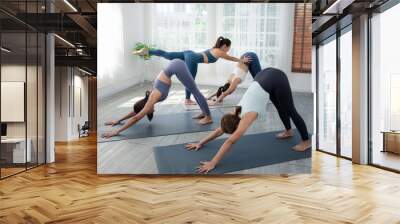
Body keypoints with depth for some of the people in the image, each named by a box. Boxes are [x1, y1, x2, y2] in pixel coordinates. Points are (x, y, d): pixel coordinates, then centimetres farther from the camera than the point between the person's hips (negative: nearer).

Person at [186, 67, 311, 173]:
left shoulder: (247, 117, -22)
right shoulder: (236, 113, -2)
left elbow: (230, 141, -25)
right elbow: (220, 129, 8)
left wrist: (213, 163, -26)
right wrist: (200, 143, 8)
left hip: (276, 79, -6)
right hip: (265, 76, 6)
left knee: (290, 110, 6)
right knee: (280, 107, 24)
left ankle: (306, 141, 20)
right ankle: (288, 132, 46)